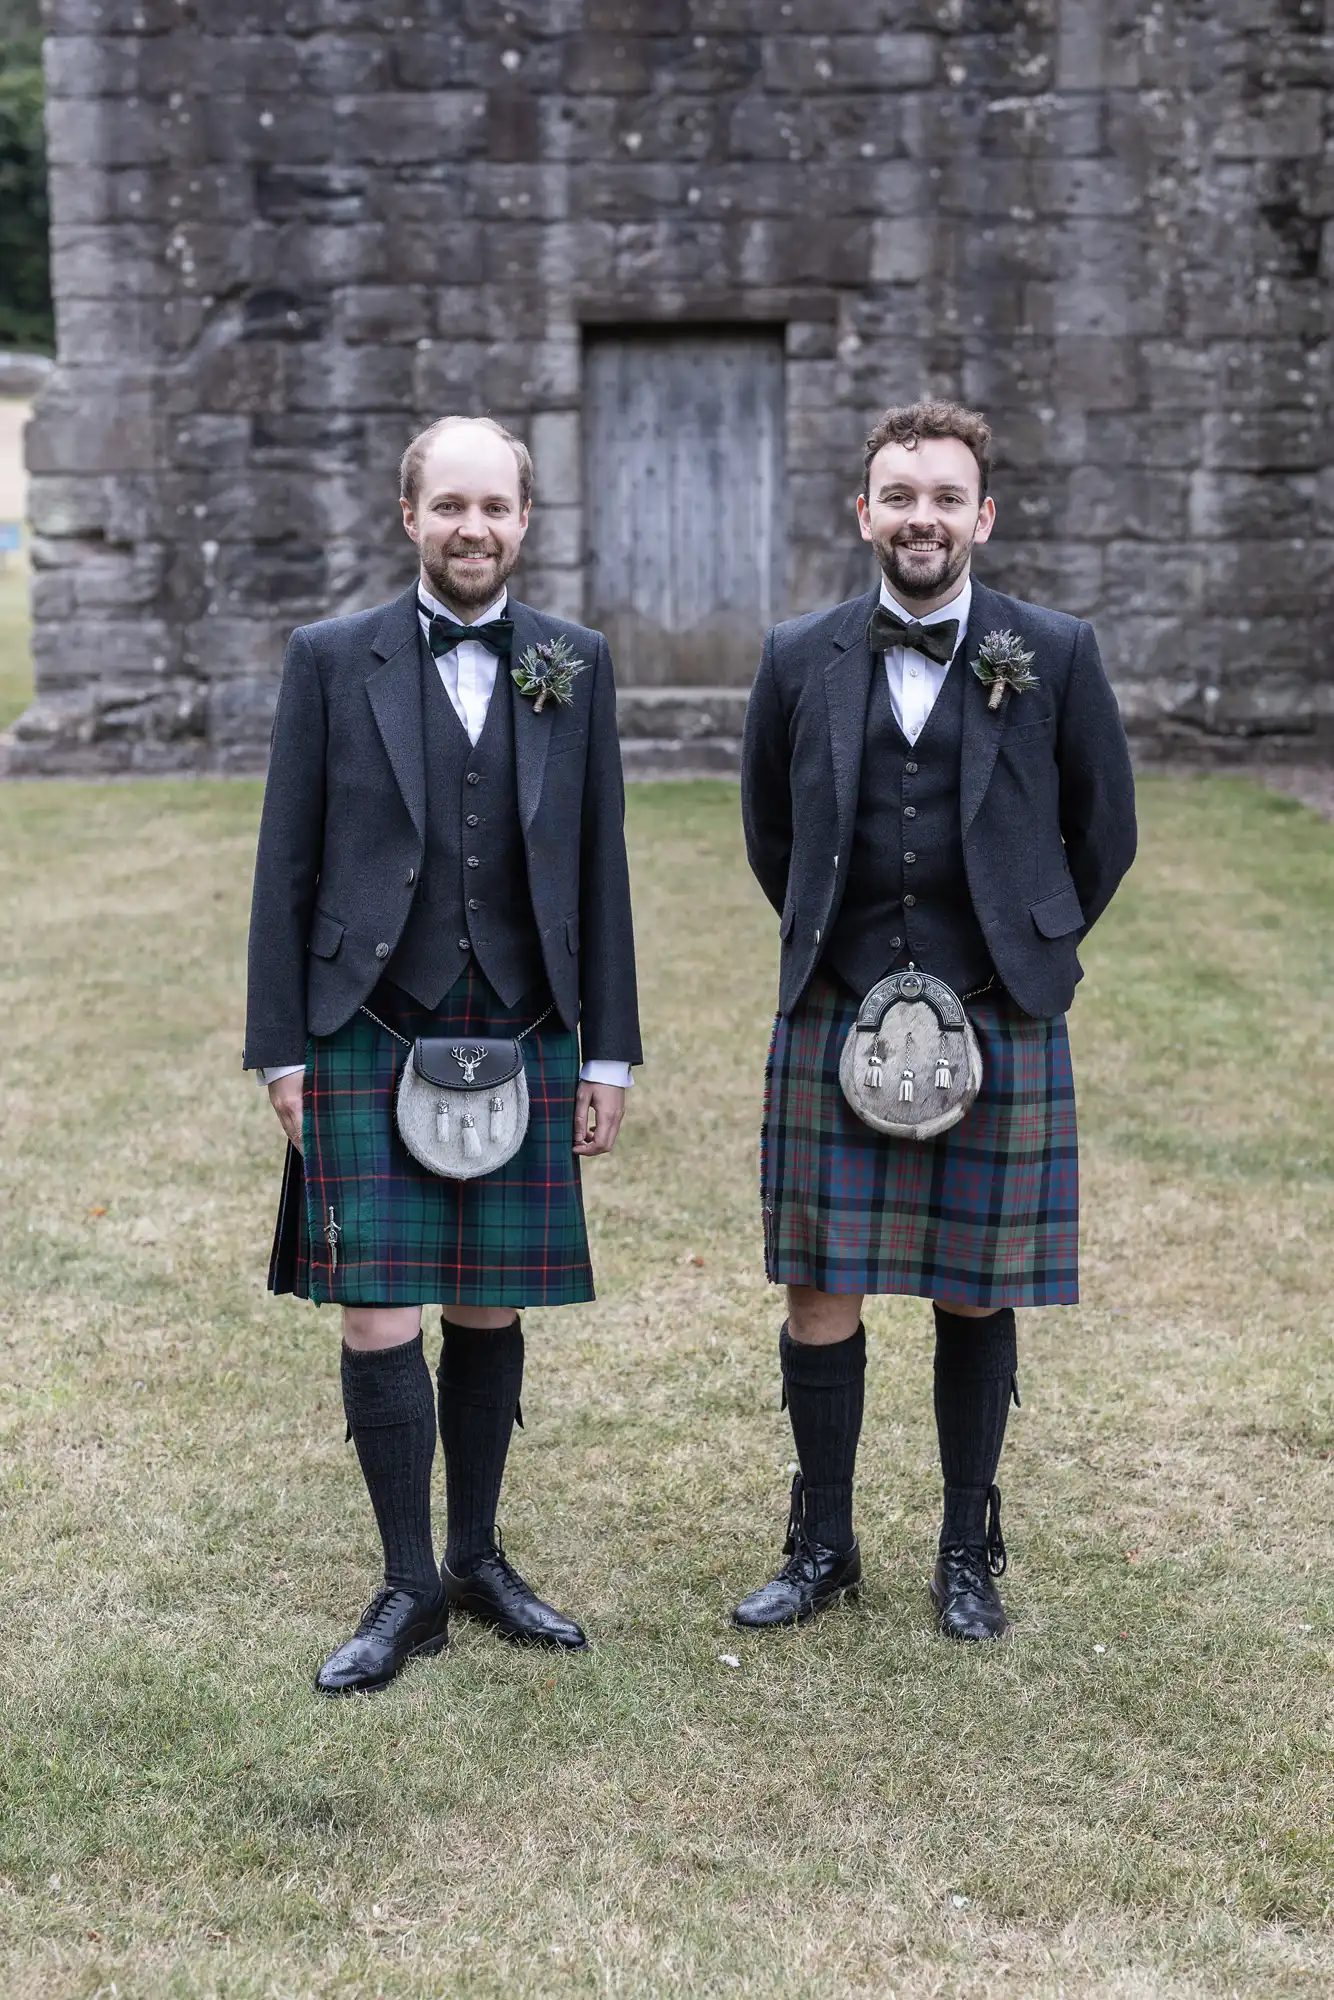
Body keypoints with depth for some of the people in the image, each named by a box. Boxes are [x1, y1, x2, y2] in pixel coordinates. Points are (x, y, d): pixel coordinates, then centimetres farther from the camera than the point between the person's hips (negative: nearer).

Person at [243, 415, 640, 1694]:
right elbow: (287, 868, 2)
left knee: (489, 1314, 9)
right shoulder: (332, 661, 1)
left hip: (522, 1043, 2)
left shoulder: (575, 665, 7)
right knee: (381, 1323, -3)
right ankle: (408, 1587, 12)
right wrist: (281, 1050, -2)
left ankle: (477, 1558, 26)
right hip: (369, 1044, -2)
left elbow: (599, 868, 8)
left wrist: (607, 1053, 5)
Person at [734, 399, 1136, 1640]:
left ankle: (968, 1555, 24)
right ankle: (822, 1547, 20)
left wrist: (1024, 951, 10)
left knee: (976, 1301, 8)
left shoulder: (1057, 655, 0)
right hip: (833, 1022, 1)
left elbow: (1103, 835, 9)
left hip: (998, 1026, -1)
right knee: (818, 1296, 3)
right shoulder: (800, 660, 4)